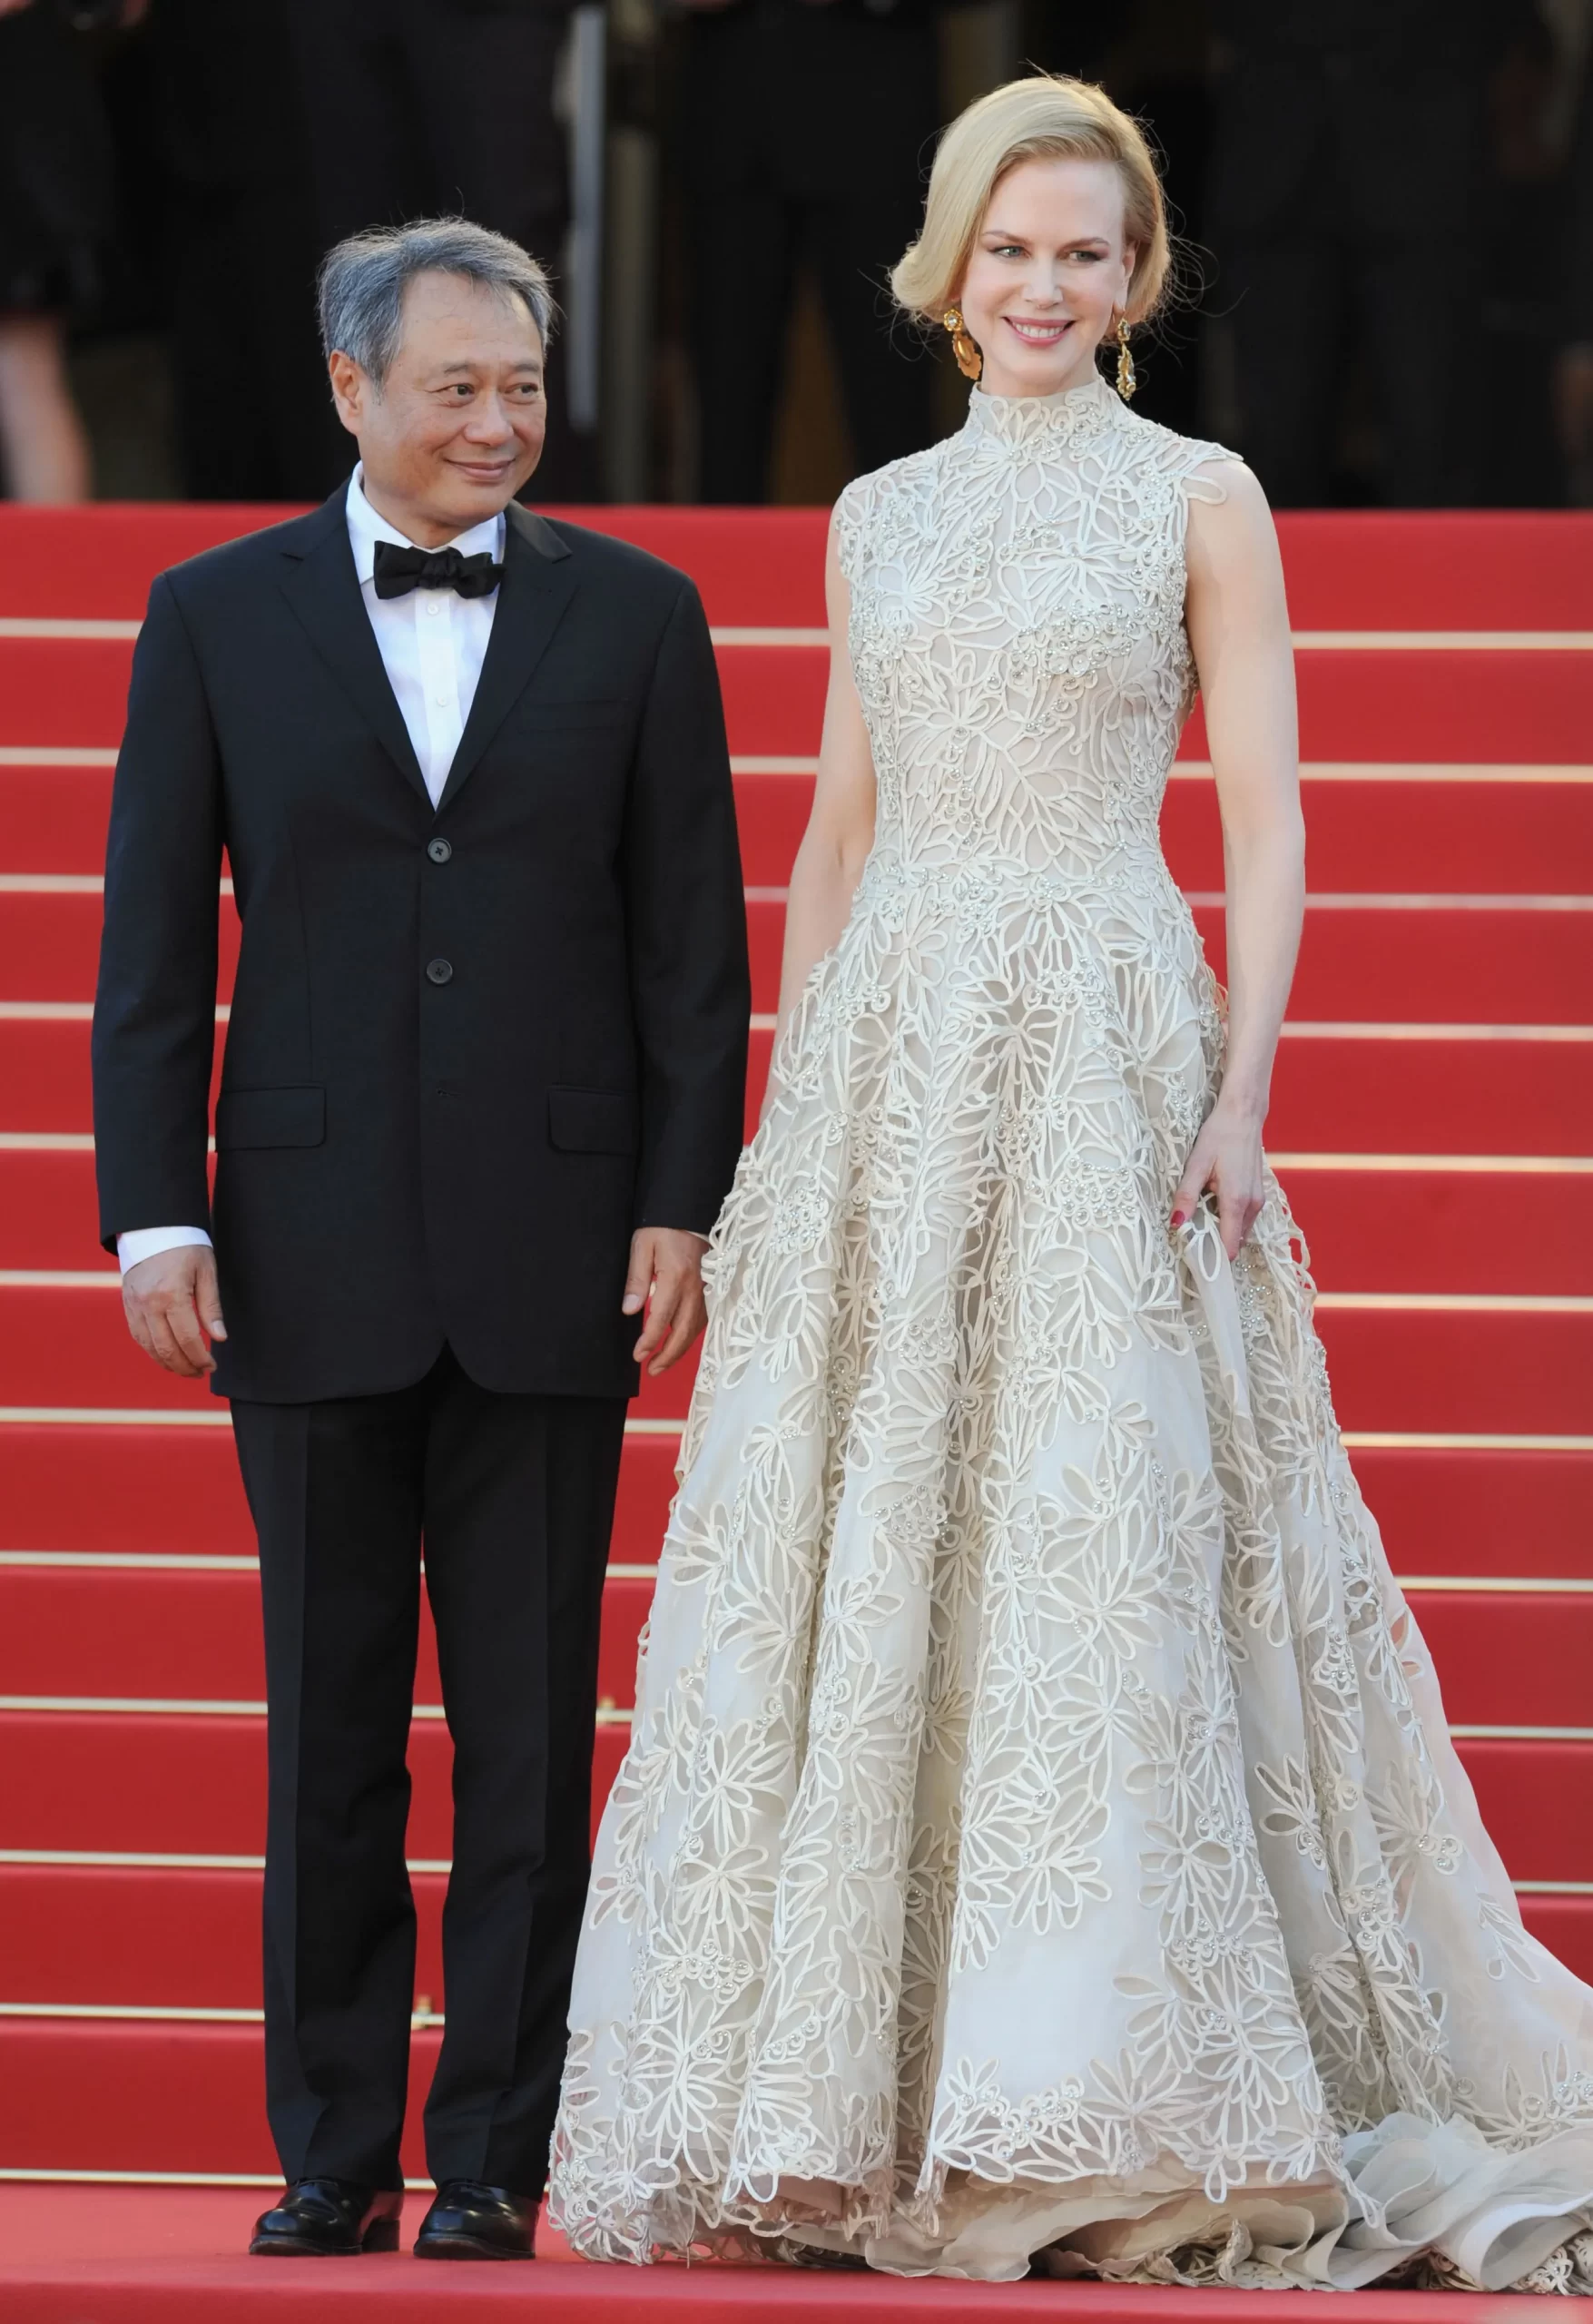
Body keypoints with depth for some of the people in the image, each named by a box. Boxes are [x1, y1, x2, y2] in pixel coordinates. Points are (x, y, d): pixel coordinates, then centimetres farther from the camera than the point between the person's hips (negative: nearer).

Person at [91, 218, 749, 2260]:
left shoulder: (635, 616, 5)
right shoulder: (217, 616, 5)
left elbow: (692, 941, 5)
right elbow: (151, 944, 4)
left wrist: (683, 1210, -2)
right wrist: (155, 1214, -4)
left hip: (550, 1251, 0)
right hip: (312, 1253, 0)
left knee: (529, 1740, 2)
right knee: (329, 1733, 6)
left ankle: (494, 2161, 8)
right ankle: (332, 2155, 12)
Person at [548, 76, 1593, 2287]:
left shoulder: (1200, 499, 3)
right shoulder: (878, 516, 15)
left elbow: (1268, 816, -1)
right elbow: (836, 827, 17)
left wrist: (1245, 1085, -12)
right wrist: (795, 1095, 10)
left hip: (1111, 1054, -4)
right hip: (892, 1055, 4)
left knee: (1106, 1540, -9)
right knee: (860, 1552, 1)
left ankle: (1124, 2109, -4)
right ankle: (852, 2108, 6)